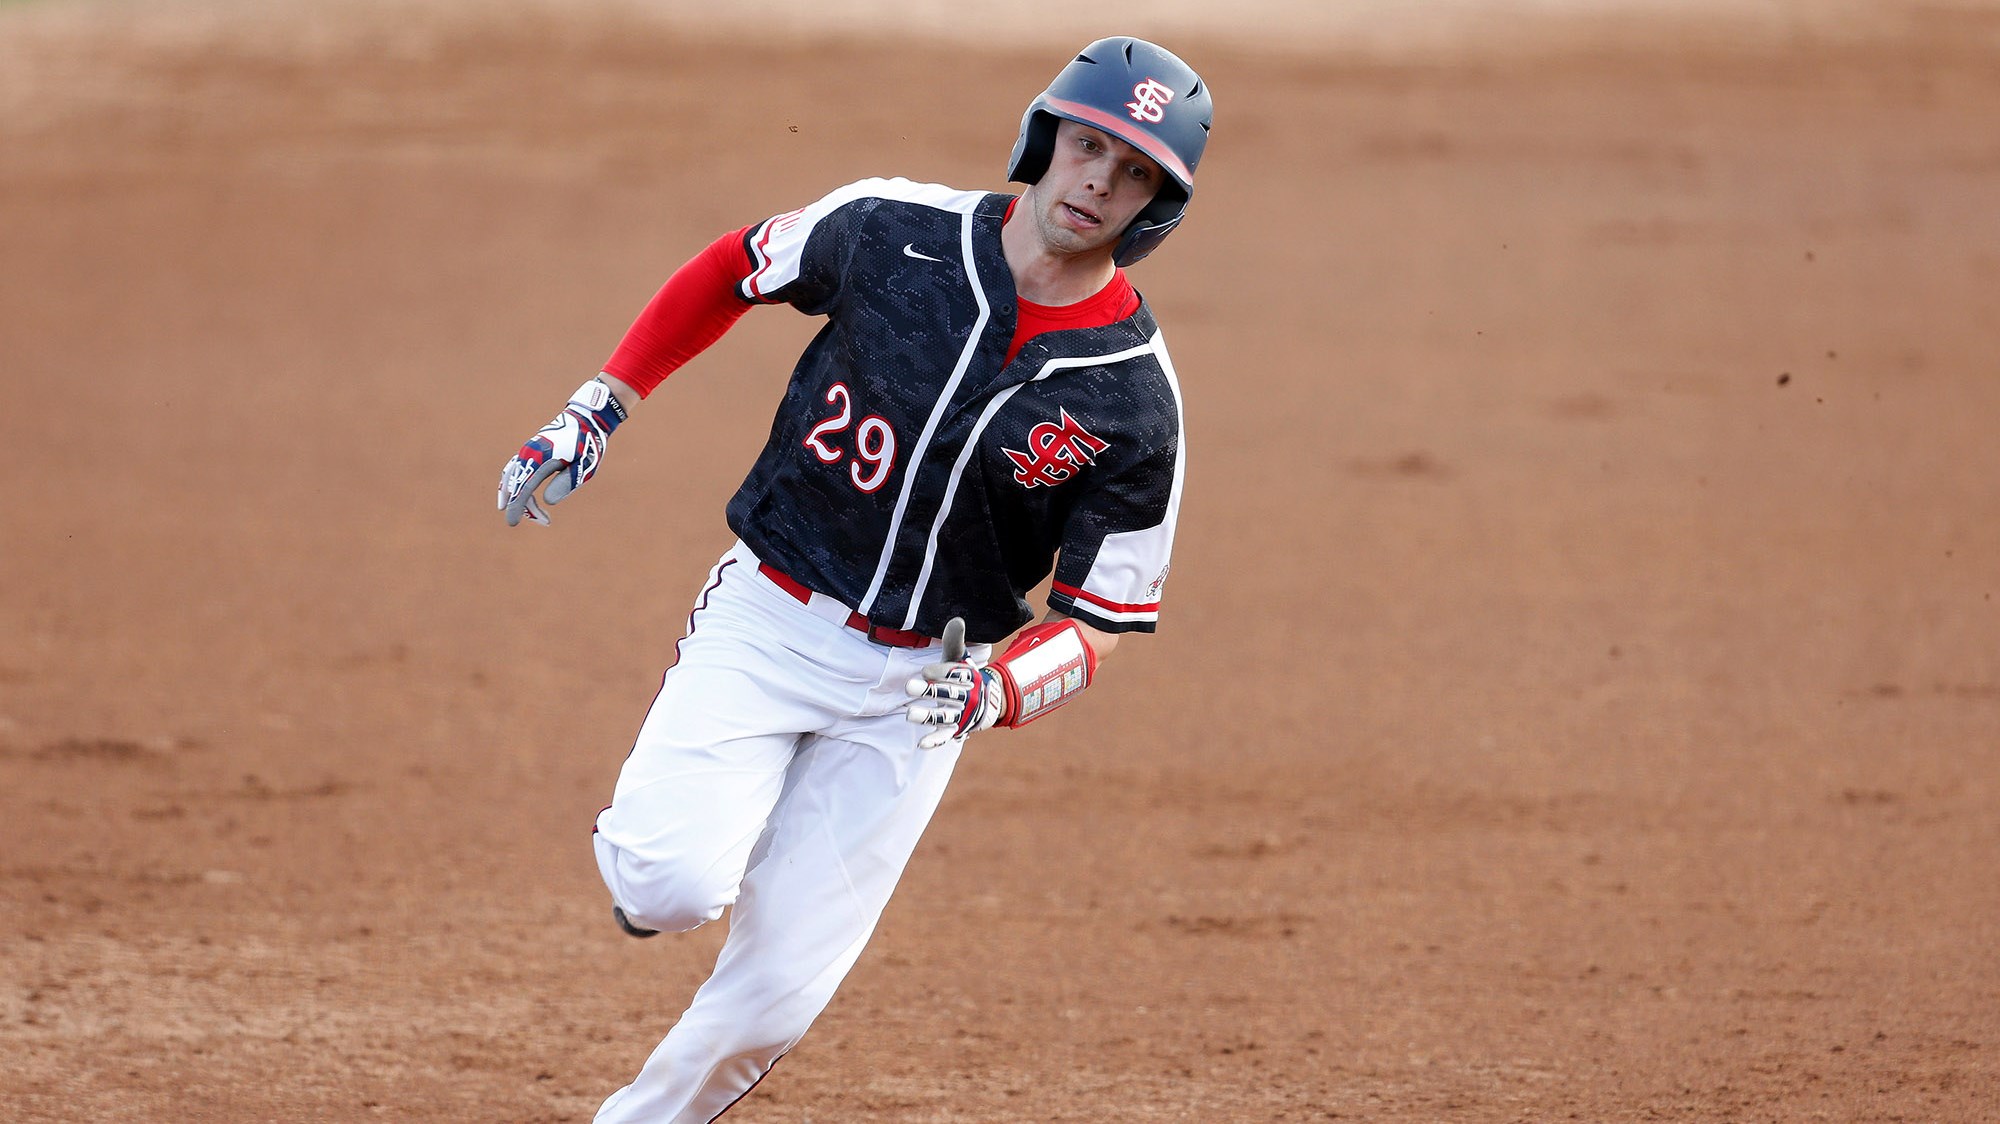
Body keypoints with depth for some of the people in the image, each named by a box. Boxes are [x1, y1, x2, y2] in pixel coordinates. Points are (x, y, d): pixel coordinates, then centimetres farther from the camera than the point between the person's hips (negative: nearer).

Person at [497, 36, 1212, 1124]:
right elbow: (731, 270, 10)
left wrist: (996, 694, -26)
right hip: (764, 623, 0)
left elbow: (1100, 617, -5)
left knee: (773, 995, -4)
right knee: (677, 881, -23)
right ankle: (641, 842, 13)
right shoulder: (893, 231, -9)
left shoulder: (1135, 403, -10)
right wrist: (593, 412, 4)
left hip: (915, 689, 0)